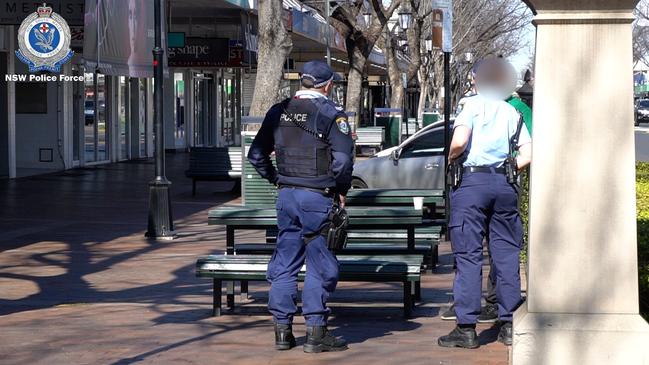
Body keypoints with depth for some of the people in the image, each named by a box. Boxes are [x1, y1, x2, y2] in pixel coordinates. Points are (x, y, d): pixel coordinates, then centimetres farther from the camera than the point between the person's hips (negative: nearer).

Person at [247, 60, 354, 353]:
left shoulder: (278, 112, 8)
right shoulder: (330, 114, -9)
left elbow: (256, 155, 13)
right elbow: (343, 160, -16)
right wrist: (341, 191, -1)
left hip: (286, 195, 6)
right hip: (317, 197, -6)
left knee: (284, 263, 11)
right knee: (320, 265, 0)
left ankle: (282, 330, 14)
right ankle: (316, 333, 1)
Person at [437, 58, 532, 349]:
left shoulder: (474, 105, 1)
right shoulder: (512, 112, 14)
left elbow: (459, 142, -15)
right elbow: (528, 155, 5)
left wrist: (450, 159, 5)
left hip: (473, 181, -4)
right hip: (505, 184, 4)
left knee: (468, 255, -3)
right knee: (506, 254, 9)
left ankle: (466, 327, -4)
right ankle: (509, 324, 12)